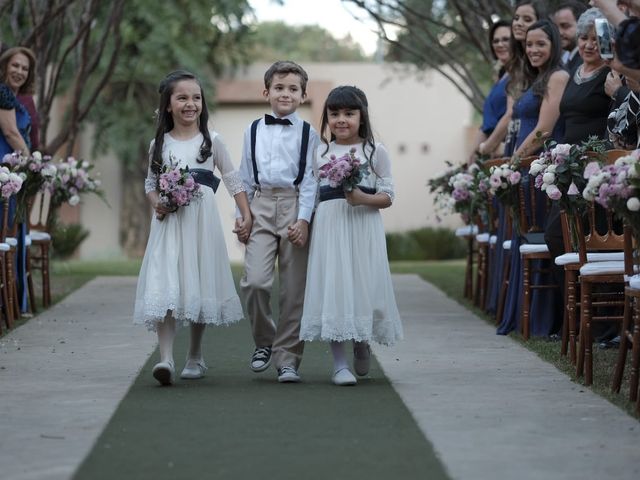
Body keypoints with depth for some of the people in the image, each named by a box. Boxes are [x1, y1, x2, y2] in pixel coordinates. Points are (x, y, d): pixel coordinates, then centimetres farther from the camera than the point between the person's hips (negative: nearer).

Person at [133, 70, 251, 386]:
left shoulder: (211, 141, 5)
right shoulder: (159, 144, 8)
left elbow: (232, 180, 8)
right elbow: (150, 183, 16)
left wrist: (247, 215, 1)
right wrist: (157, 203, -5)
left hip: (202, 221, 0)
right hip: (168, 222, 0)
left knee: (200, 286, 6)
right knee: (165, 287, -13)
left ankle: (195, 357, 20)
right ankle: (166, 359, -22)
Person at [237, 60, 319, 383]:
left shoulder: (308, 134, 4)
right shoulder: (254, 131, 11)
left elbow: (310, 180, -1)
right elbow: (246, 179, 15)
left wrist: (303, 219, -11)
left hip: (294, 207, -1)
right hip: (261, 206, 1)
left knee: (294, 289, 0)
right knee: (255, 280, -14)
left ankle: (287, 357, 9)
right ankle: (263, 341, 9)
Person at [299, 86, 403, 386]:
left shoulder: (375, 151, 3)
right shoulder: (320, 153, 11)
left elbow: (387, 196, 1)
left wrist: (362, 198, -17)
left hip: (363, 225, -1)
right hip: (329, 225, 1)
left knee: (365, 285, -1)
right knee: (332, 288, -3)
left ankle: (362, 344, 30)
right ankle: (339, 364, 2)